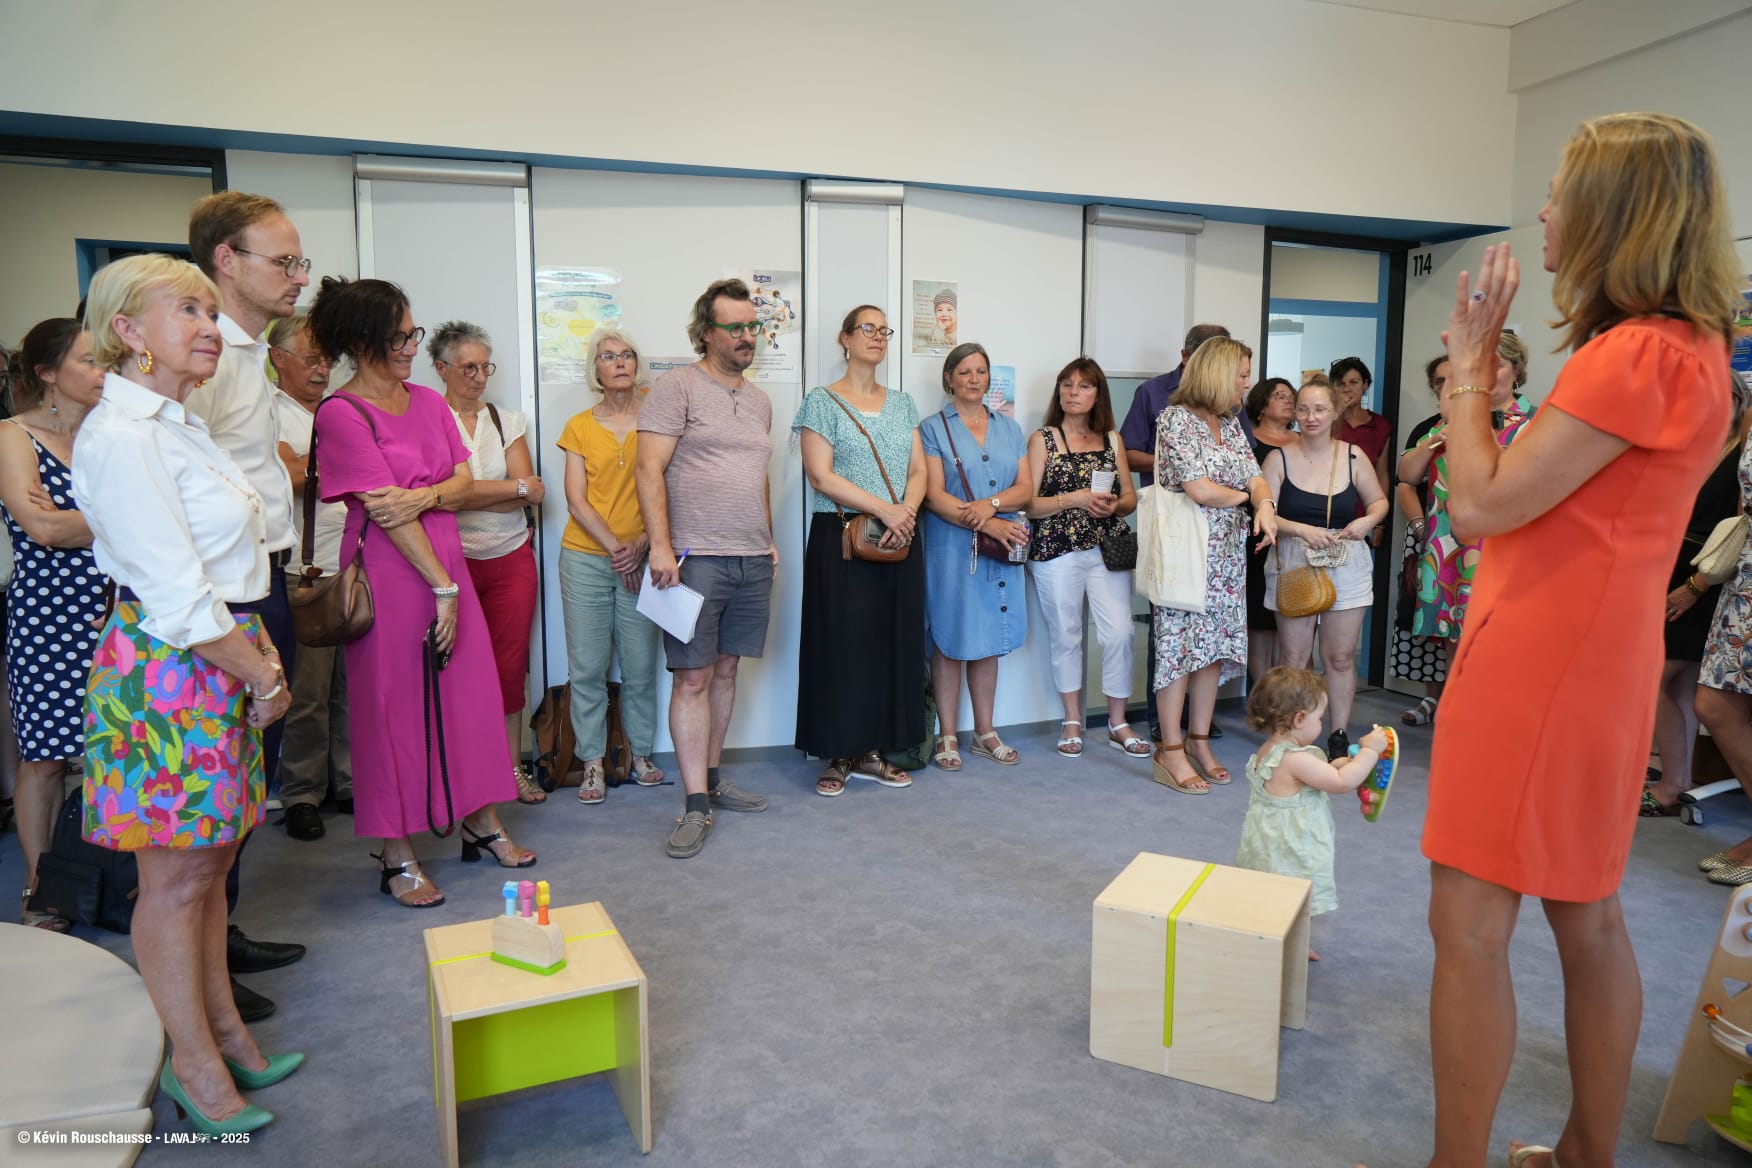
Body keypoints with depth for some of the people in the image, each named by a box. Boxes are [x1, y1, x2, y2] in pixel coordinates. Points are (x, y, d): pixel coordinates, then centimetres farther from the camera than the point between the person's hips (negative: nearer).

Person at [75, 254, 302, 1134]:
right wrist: (263, 677, -10)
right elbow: (176, 598, -20)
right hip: (166, 670, -9)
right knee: (176, 878, 4)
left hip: (223, 664, 9)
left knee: (209, 862, 17)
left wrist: (261, 648, 6)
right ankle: (195, 1066, 18)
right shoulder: (121, 437, -17)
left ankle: (224, 1031, 30)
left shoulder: (176, 425, 13)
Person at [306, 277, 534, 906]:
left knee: (468, 690, 10)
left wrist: (422, 497, -16)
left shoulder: (429, 401, 11)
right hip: (389, 571, -6)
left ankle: (482, 823, 24)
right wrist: (442, 588, -15)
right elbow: (383, 511, -15)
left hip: (446, 559, 6)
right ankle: (397, 856, 13)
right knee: (393, 705, 1)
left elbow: (463, 482, 6)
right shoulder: (341, 413, -10)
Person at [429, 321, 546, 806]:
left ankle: (513, 764, 16)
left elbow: (533, 494, 1)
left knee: (511, 665, 6)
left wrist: (470, 494, -10)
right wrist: (516, 488, -8)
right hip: (452, 560, -3)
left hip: (511, 557, 3)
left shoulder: (508, 420, 11)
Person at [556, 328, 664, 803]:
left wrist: (642, 543, -12)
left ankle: (642, 753, 18)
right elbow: (576, 500, 1)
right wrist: (614, 548, -10)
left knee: (641, 666, 2)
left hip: (641, 559, 0)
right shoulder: (580, 426, 6)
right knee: (588, 666, 1)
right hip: (585, 558, 1)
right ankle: (593, 762, 11)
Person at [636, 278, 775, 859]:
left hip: (752, 560, 7)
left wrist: (768, 540, 18)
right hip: (697, 557, -7)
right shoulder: (677, 387, -4)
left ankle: (711, 777, 23)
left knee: (725, 669, 12)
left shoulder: (759, 399, 18)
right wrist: (661, 546, -18)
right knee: (693, 677, -5)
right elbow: (649, 469, -11)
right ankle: (696, 806, -1)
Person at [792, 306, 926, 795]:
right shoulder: (822, 402, -1)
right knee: (842, 645, -2)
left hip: (898, 540, 5)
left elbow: (918, 470, 10)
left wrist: (907, 510, -11)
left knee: (891, 644, 5)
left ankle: (871, 751, 16)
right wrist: (884, 509, -16)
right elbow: (821, 475, -11)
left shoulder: (902, 403, 15)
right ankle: (838, 755, 9)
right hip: (842, 540, -5)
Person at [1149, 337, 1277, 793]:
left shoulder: (1231, 422, 15)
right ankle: (1170, 752, 2)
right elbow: (1199, 488, -18)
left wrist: (1265, 504, -14)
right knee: (1180, 642, -4)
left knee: (1215, 643, 8)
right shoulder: (1176, 418, -10)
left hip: (1227, 552, 8)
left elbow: (1254, 475, 8)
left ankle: (1199, 740, 19)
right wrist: (1242, 495, 0)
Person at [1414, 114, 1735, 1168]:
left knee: (1471, 923, -3)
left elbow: (1481, 505, -18)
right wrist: (1490, 367, 11)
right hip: (1594, 656, 11)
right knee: (1587, 915, 18)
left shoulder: (1643, 354, -18)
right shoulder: (1687, 346, 15)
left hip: (1542, 659, -11)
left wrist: (1470, 366, -6)